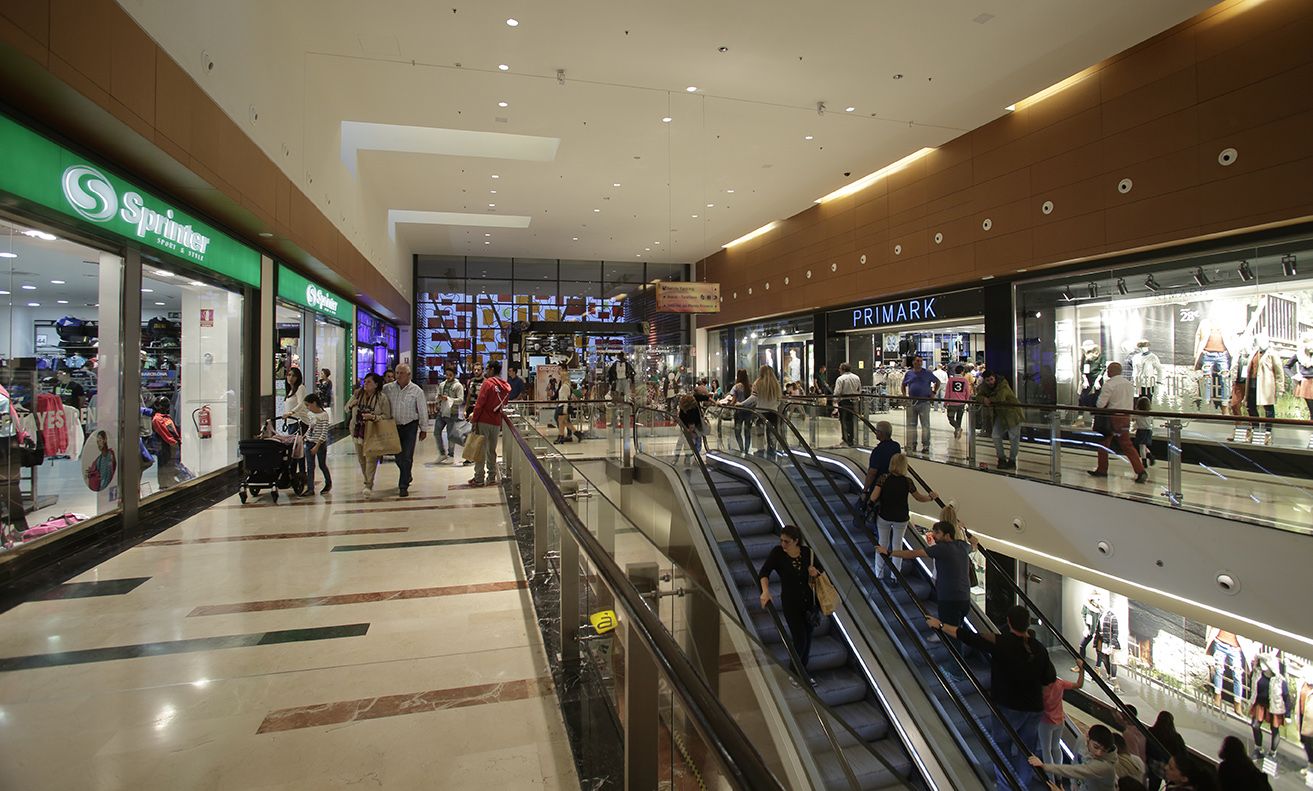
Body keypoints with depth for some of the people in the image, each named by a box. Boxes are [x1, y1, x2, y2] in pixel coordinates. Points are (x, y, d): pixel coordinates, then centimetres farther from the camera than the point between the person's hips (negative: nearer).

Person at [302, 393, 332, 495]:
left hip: (320, 443, -6)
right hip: (309, 442, 6)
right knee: (309, 467, 2)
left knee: (322, 465, 7)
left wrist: (317, 446, -20)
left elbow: (324, 433, -17)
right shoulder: (309, 413, 5)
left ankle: (328, 484, 28)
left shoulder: (324, 415, -16)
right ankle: (310, 489, 3)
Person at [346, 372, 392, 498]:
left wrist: (373, 417, -24)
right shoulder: (357, 394, 5)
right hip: (358, 432, 5)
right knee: (361, 458, 14)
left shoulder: (382, 398, -8)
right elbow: (347, 408, 12)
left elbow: (386, 416, -10)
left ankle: (369, 486, -10)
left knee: (371, 458, -12)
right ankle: (367, 482, 30)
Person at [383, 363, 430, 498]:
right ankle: (407, 477, 36)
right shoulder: (388, 388, 0)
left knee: (407, 457, -4)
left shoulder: (416, 390, -4)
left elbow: (422, 411, -1)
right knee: (398, 456, 10)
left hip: (410, 427, -3)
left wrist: (424, 429, 0)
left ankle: (403, 486, 4)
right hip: (394, 426, 3)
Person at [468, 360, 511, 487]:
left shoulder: (488, 383, -11)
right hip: (497, 423, 6)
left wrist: (474, 418, -9)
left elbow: (480, 403, -14)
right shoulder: (506, 386, 8)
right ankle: (491, 478, 16)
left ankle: (479, 478, 5)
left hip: (484, 421, -5)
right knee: (492, 451, 13)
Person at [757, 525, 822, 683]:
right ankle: (794, 673, 22)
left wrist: (815, 572, -17)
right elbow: (763, 573, -21)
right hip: (790, 603, -3)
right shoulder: (777, 553, -15)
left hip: (809, 602, 3)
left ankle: (803, 672, 35)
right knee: (800, 639, -5)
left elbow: (821, 572, 6)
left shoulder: (807, 552, -7)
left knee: (808, 638, 12)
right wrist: (765, 591, -37)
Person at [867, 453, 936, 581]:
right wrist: (931, 497, 21)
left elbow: (873, 497, -19)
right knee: (897, 545, 15)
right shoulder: (907, 481, -12)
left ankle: (878, 573, 24)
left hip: (884, 516, 0)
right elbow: (920, 498, 2)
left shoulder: (883, 478, -14)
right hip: (901, 519, 0)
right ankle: (894, 575, 22)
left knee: (882, 543, 16)